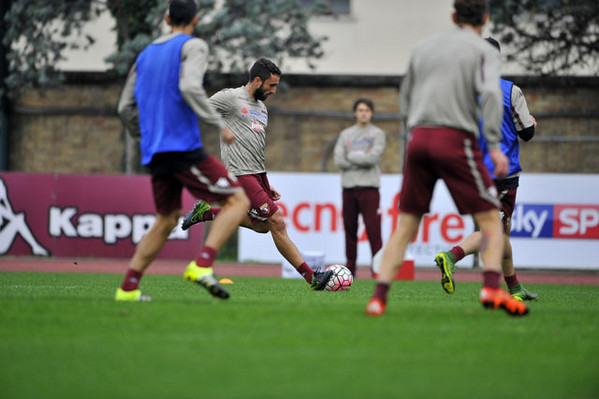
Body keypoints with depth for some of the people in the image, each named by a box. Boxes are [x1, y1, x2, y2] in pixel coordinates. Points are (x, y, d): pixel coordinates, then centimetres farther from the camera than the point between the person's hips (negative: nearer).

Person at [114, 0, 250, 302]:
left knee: (167, 220, 17)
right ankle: (202, 265, -22)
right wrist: (220, 124, -16)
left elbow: (125, 108, 20)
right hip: (183, 146, -7)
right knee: (238, 200, -4)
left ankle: (128, 287, 9)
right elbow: (189, 87, -20)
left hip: (154, 153, 7)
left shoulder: (146, 54, 20)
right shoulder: (193, 46, -1)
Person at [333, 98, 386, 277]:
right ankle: (350, 267, 10)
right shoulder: (345, 135, 16)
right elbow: (338, 160, 2)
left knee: (373, 228, -12)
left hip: (369, 187, -3)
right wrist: (362, 159, -6)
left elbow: (373, 158, -9)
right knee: (350, 228, 4)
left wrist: (351, 156, -1)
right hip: (348, 186, 3)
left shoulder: (377, 134, 7)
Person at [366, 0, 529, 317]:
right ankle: (491, 288, -20)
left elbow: (405, 101, 23)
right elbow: (489, 94, -13)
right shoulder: (484, 52, 4)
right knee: (490, 220, 1)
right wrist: (495, 146, -16)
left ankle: (379, 297, 0)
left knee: (405, 226, 9)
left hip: (418, 139, 5)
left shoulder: (422, 49, 20)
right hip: (456, 139, -4)